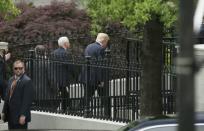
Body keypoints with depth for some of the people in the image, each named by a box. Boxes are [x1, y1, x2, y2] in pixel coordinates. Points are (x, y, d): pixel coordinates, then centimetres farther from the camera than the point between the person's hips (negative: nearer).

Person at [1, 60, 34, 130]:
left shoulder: (27, 81, -11)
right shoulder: (11, 80, 14)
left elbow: (27, 100, -17)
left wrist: (23, 115, -21)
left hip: (20, 116, -8)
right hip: (10, 116, 8)